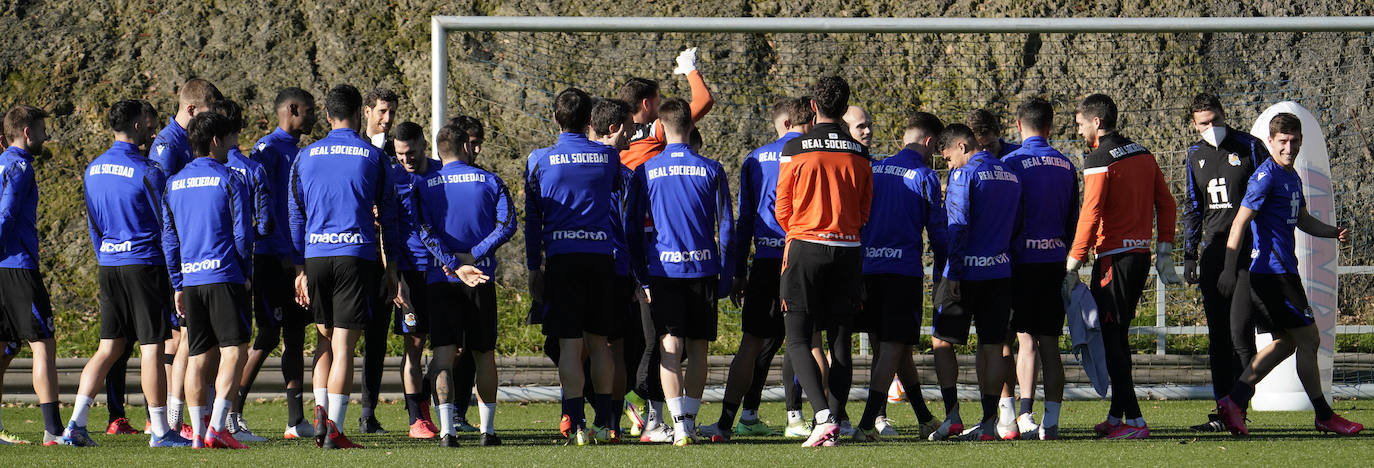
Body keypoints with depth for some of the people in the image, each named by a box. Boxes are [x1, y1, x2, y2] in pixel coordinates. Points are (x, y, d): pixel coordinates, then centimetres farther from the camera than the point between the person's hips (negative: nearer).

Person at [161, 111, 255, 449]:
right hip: (224, 276, -6)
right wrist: (246, 274, 7)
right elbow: (242, 234, -6)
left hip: (190, 279, 6)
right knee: (234, 351, -5)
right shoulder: (228, 180, -5)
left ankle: (198, 433, 7)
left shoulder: (174, 184, 12)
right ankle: (217, 427, -17)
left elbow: (168, 238, 14)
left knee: (198, 356, 9)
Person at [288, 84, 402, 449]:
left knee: (324, 337, 19)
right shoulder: (373, 157, 2)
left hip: (315, 256, 2)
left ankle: (320, 410, 2)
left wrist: (300, 268, 14)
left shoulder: (305, 157, 8)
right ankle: (334, 430, -8)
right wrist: (392, 266, 14)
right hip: (356, 255, -2)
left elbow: (295, 216, 10)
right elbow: (388, 214, 6)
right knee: (344, 344, -3)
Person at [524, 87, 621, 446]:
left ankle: (575, 424, -14)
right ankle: (605, 420, 12)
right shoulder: (607, 157, 4)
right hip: (602, 257, 2)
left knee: (570, 344, -4)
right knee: (599, 342, 11)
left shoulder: (540, 160, 1)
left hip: (561, 258, -2)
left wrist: (534, 268, 12)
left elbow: (532, 219, 6)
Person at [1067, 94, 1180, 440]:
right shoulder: (1142, 154, 13)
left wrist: (1073, 265, -14)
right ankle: (1116, 416, 20)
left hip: (1114, 256, -8)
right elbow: (1166, 203, 16)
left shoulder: (1099, 161, -12)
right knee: (1118, 336, 17)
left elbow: (1090, 216, -18)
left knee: (1106, 337, -6)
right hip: (1141, 253, 8)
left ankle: (1134, 420, -12)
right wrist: (1164, 252, 18)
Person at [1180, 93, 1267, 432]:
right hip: (1213, 255, 5)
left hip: (1247, 252, -5)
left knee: (1240, 334, -10)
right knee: (1217, 336, 6)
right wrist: (1189, 256, 16)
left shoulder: (1250, 148, -2)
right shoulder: (1196, 156, 14)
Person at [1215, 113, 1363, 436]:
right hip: (1273, 272, -10)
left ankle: (1234, 401, 10)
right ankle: (1324, 416, 6)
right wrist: (1229, 270, -27)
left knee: (1286, 343, 13)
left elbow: (1302, 220, 28)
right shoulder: (1266, 176, -14)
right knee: (1309, 340, -4)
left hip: (1284, 270, 10)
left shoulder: (1292, 177, 15)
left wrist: (1334, 233, 10)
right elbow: (1240, 222, -19)